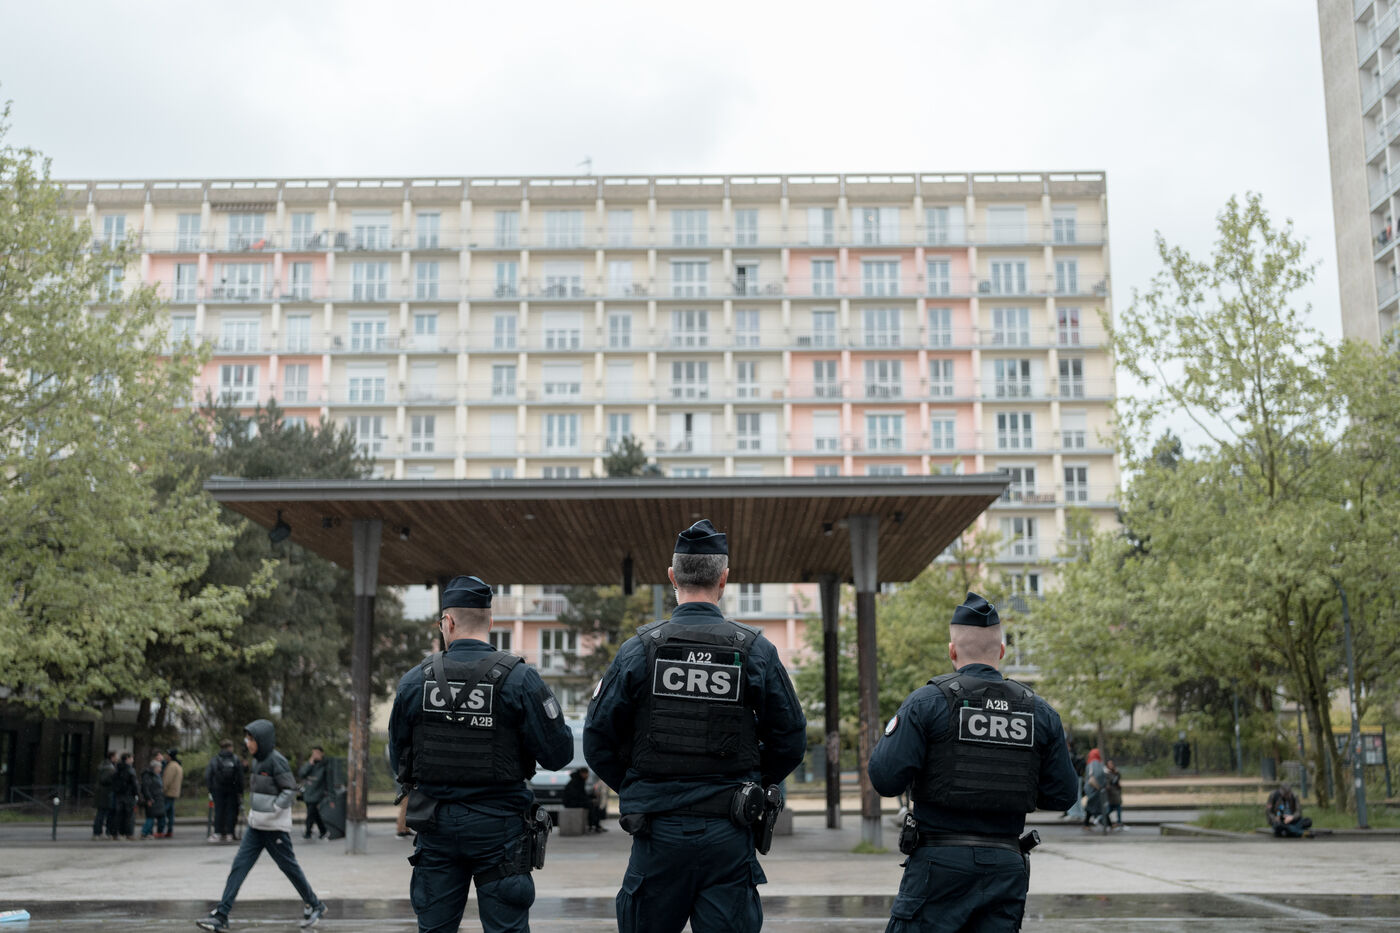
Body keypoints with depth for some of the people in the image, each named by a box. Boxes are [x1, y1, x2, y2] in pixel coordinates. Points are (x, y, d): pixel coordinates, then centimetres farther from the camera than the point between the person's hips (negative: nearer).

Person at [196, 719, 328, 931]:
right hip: (256, 826, 8)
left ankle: (315, 906, 20)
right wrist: (253, 810, 13)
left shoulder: (276, 761, -15)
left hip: (275, 827, -8)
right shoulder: (258, 760, 10)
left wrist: (270, 810, -21)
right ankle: (221, 915, -1)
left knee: (289, 867, 3)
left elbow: (290, 790, -17)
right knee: (239, 866, 0)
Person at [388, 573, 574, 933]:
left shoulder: (414, 681, -2)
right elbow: (558, 754, -11)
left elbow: (398, 757, 8)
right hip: (499, 828, -2)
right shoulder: (519, 678, -11)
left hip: (436, 826, 2)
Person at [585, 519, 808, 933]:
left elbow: (598, 742, -1)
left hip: (658, 835, 0)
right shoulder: (756, 651, -2)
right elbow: (790, 740, 2)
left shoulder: (639, 649, -3)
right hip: (728, 837, 0)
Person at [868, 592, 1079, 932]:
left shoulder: (927, 702, -6)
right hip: (1006, 868, 4)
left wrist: (892, 732, 7)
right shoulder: (1040, 712, 6)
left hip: (940, 865, -4)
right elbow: (1062, 795, 6)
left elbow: (886, 779, -12)